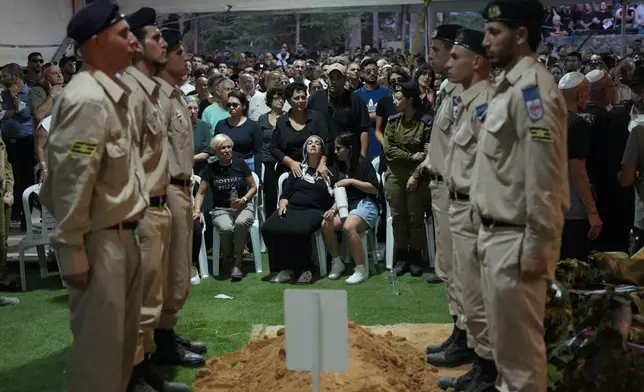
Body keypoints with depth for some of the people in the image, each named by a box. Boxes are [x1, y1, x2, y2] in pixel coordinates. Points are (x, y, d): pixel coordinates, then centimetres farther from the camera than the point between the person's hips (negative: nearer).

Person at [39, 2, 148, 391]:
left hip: (124, 234, 9)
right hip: (99, 241, -9)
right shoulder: (87, 99, -20)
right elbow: (70, 181, -22)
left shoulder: (114, 92, 9)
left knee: (123, 336, 22)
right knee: (99, 343, 4)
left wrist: (131, 226, 16)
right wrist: (72, 252, -19)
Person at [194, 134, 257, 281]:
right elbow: (201, 193, 5)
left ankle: (237, 262, -22)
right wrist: (197, 211, -11)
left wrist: (244, 200, -11)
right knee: (226, 228, -35)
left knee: (241, 223, -38)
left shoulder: (240, 164, 1)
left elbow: (253, 187, 7)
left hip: (244, 206, 0)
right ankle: (228, 258, -3)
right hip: (221, 209, 1)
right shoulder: (210, 169, 3)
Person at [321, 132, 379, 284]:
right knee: (326, 225, -24)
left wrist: (351, 181, -13)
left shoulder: (363, 164, -3)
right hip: (346, 206, 6)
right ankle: (337, 262, -4)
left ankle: (361, 269, -26)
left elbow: (374, 189, -8)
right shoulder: (338, 167, 16)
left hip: (365, 204, -6)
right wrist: (333, 209, -4)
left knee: (349, 227, -36)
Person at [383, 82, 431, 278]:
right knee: (398, 216, 4)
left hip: (417, 175, -3)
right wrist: (411, 156, -12)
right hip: (395, 174, 3)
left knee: (416, 216, 2)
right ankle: (401, 257, 13)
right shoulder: (392, 121, 5)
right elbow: (388, 148, -2)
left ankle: (415, 257, 12)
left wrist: (416, 176, -16)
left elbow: (429, 153, -11)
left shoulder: (425, 123, -8)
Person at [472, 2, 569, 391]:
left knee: (520, 342, 1)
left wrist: (537, 246, -20)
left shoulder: (532, 87, -17)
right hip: (500, 233, 10)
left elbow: (543, 174, -21)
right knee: (506, 336, 21)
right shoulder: (509, 86, 14)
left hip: (519, 239, -10)